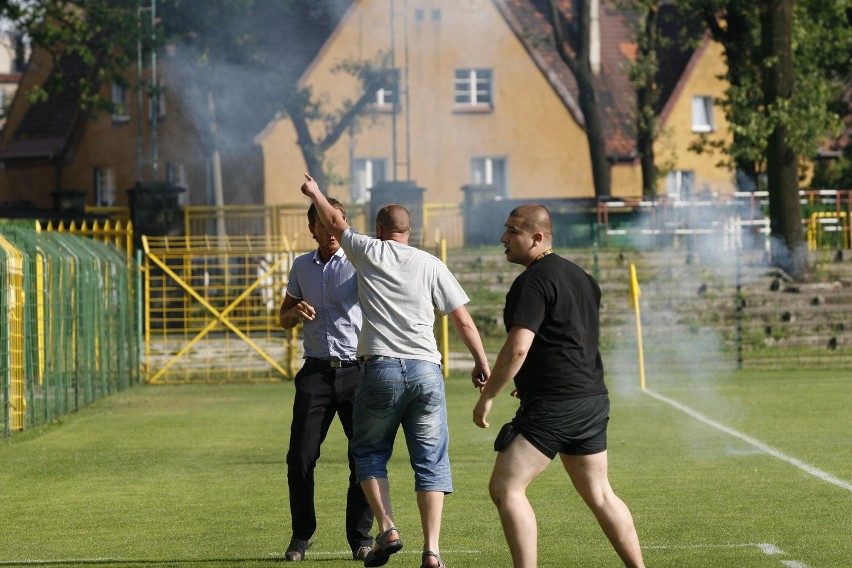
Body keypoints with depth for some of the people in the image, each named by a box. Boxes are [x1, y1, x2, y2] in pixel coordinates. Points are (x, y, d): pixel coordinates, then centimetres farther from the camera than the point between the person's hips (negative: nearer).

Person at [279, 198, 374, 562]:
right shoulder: (301, 266, 12)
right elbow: (284, 319, 22)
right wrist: (295, 312, -2)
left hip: (357, 369, -3)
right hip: (316, 371, 3)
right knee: (300, 458, -2)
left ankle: (360, 538, 9)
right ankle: (301, 536, 12)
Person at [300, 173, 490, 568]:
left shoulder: (369, 253, 7)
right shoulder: (431, 265, 8)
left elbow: (335, 222, 26)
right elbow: (463, 320, 6)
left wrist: (315, 194, 44)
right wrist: (481, 362, 16)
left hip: (381, 369, -1)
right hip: (426, 370, 1)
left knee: (369, 453, 16)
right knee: (430, 461, 3)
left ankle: (387, 529, -1)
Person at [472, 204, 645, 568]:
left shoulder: (533, 281, -13)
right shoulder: (580, 276, 17)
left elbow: (517, 348, -21)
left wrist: (488, 396, -12)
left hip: (553, 405, -10)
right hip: (593, 400, 10)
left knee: (505, 487, -9)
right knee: (599, 494, 17)